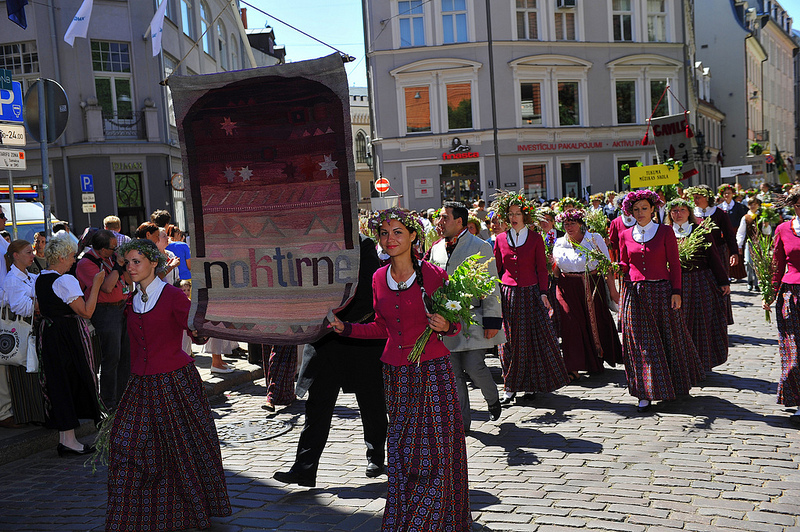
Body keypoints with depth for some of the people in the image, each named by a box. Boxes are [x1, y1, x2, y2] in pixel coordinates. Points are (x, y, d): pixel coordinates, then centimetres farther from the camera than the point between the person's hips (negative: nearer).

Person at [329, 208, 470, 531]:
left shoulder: (433, 274, -7)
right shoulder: (379, 278, 6)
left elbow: (455, 324, 1)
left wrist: (446, 326, -21)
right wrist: (346, 328, 8)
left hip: (432, 371, -4)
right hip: (395, 372, 4)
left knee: (436, 451, -2)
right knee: (400, 450, 10)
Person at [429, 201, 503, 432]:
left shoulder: (480, 247, -2)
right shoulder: (436, 249, 14)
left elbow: (491, 287, -4)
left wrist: (492, 321, -10)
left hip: (473, 318, -5)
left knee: (473, 366, -10)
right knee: (453, 372, 3)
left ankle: (493, 400, 20)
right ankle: (462, 422, 13)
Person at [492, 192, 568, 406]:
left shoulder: (535, 238, 2)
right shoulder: (501, 239, 7)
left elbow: (542, 268, 3)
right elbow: (497, 269, 11)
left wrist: (543, 293, -7)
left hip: (530, 294, -1)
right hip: (507, 294, 1)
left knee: (533, 339, 1)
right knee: (510, 341, 4)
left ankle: (531, 387, 11)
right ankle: (510, 387, 12)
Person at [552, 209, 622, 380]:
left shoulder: (594, 239, 0)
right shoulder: (559, 244, 8)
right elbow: (556, 270, 14)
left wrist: (613, 290, -3)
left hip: (593, 287, -1)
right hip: (568, 288, 1)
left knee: (596, 323, 3)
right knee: (571, 324, -10)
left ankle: (596, 363, 25)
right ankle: (573, 368, -5)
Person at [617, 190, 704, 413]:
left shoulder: (665, 231, 1)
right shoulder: (626, 235, 7)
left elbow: (674, 263, -1)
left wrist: (676, 292, -8)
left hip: (661, 292, -2)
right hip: (635, 295, 2)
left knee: (668, 339, 8)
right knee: (641, 344, 2)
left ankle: (676, 384, 28)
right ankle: (646, 393, 8)